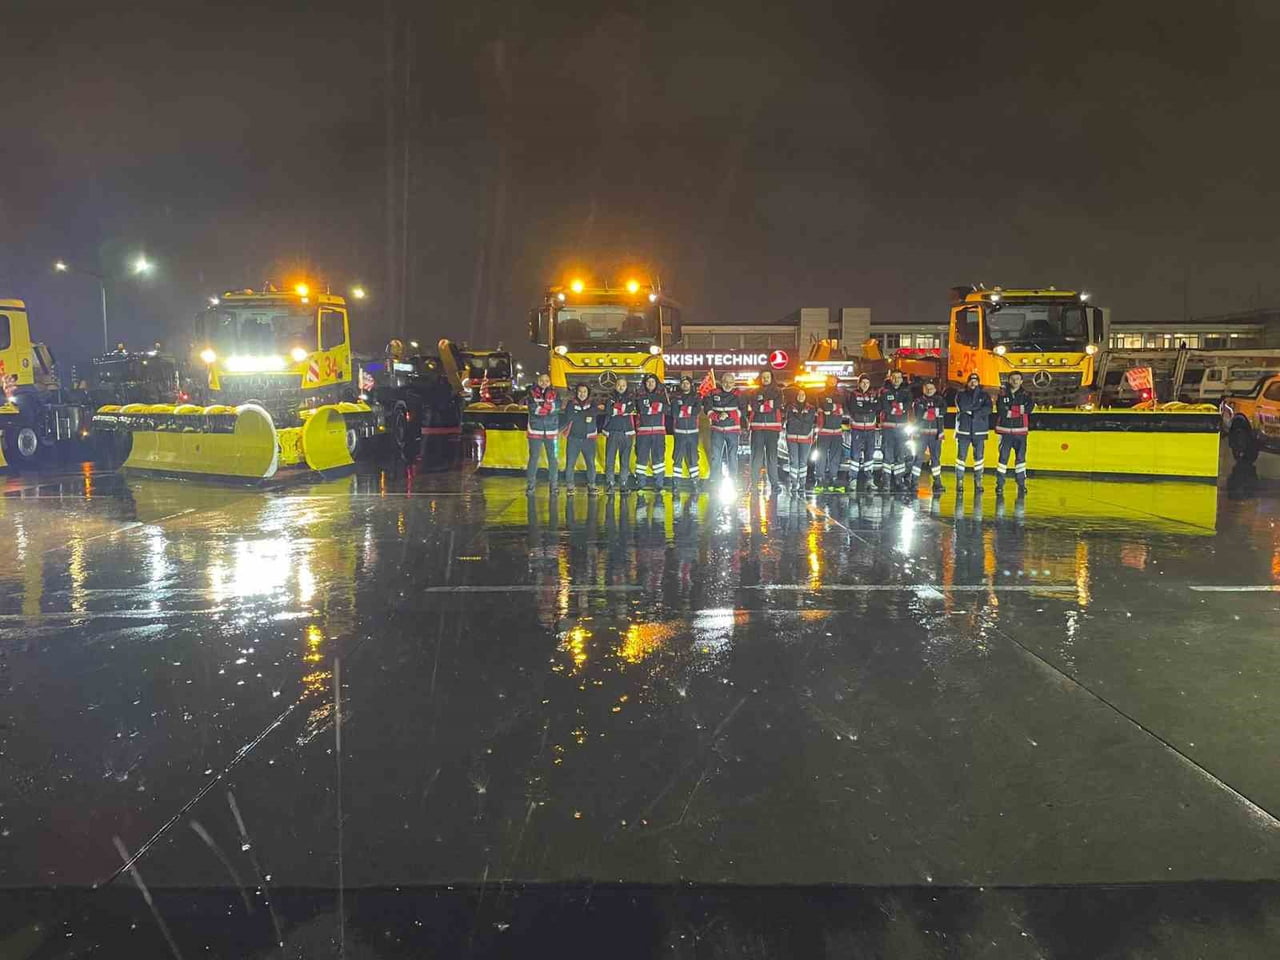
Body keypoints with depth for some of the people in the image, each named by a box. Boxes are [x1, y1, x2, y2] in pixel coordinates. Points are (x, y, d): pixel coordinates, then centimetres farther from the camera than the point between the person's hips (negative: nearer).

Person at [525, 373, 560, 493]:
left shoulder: (555, 393, 9)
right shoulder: (532, 393, 6)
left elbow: (557, 406, -8)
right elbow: (533, 408, -11)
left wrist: (540, 406, -13)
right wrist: (549, 406, -10)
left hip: (551, 432, 1)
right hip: (535, 431, -1)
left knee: (552, 458, 1)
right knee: (533, 457, -1)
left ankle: (553, 485, 7)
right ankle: (530, 484, 5)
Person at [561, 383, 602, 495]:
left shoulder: (593, 402, 5)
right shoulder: (571, 403, 3)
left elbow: (596, 411, -15)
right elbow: (568, 416, -12)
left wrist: (578, 415, -18)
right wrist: (586, 414, -12)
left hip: (589, 438, 1)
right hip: (574, 438, 0)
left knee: (591, 463, -1)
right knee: (570, 463, -4)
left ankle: (591, 486, 9)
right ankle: (569, 487, 4)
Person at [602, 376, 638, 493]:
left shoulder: (630, 398, 12)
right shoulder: (610, 397, 8)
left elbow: (631, 408, -4)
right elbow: (608, 411, -5)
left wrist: (615, 409, -5)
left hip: (626, 432, 1)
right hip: (612, 432, -1)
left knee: (625, 460, 2)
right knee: (610, 459, -4)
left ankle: (624, 484, 8)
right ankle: (609, 484, 1)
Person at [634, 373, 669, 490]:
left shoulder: (662, 395, 11)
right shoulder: (640, 396, 8)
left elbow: (667, 408, -4)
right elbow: (642, 409, -6)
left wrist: (650, 407, -12)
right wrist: (657, 406, -8)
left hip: (659, 430, 1)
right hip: (643, 430, -1)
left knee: (659, 455, -1)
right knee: (642, 455, -1)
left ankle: (659, 482, 3)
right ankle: (641, 481, 5)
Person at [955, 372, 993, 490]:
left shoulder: (985, 395, 6)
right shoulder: (960, 395, 5)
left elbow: (988, 409, -10)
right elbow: (962, 407, -12)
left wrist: (972, 412, -16)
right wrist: (978, 407, -10)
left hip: (979, 432, 1)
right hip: (963, 430, -1)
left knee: (979, 457, 3)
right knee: (961, 456, -2)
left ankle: (978, 482, 9)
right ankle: (959, 481, 3)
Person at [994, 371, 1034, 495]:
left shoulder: (1025, 395, 7)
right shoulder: (1002, 394, 3)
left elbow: (1030, 407, -12)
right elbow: (1001, 411, -10)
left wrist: (1010, 410, -16)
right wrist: (1018, 410, -9)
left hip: (1020, 432, 2)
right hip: (1005, 431, -1)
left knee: (1021, 457, 6)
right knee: (1003, 457, -4)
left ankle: (1021, 484, 15)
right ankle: (1000, 484, 1)